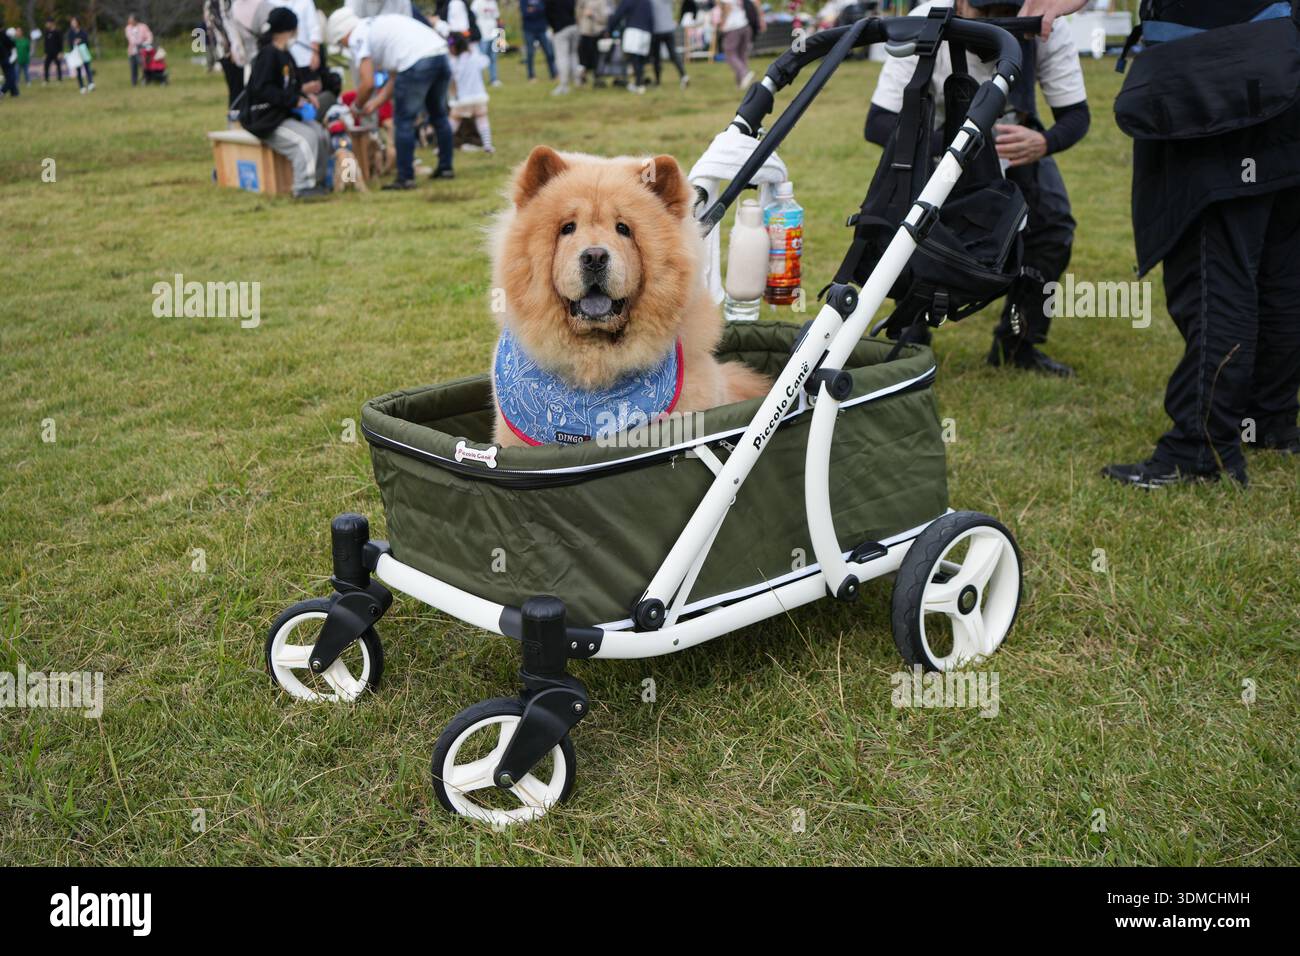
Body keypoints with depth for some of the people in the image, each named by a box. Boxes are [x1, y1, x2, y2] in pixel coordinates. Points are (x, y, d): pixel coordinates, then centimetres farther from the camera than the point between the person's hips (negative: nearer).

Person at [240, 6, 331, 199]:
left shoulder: (285, 56, 14)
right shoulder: (267, 54, -13)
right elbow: (261, 89, -21)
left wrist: (303, 93, 1)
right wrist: (294, 100, -21)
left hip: (285, 115, 9)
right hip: (265, 120, -9)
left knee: (321, 133, -5)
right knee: (306, 138, -26)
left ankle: (316, 181, 3)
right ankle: (303, 188, -24)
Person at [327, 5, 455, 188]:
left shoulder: (357, 37, 6)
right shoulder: (380, 24, 31)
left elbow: (368, 83, -2)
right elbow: (395, 76, 27)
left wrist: (357, 107, 15)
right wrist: (376, 103, 29)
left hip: (416, 62, -8)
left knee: (403, 121, 3)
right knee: (438, 115, 23)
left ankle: (405, 178, 6)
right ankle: (445, 168, 31)